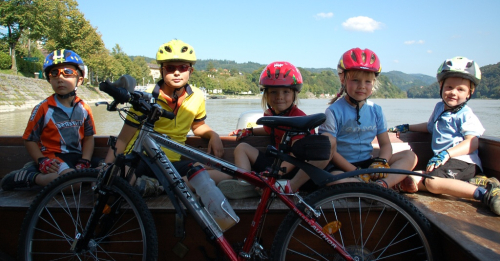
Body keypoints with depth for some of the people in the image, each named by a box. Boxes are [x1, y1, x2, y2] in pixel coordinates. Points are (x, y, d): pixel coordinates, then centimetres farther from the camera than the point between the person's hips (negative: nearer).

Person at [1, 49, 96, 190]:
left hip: (75, 157, 7)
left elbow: (88, 137, 6)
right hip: (53, 159, -7)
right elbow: (30, 139, 1)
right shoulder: (43, 109, -4)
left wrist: (84, 162, -8)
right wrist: (42, 161, -14)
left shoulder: (84, 108, 5)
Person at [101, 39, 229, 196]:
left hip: (172, 164, 4)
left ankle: (159, 186, -23)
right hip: (138, 161, -3)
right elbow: (123, 139, -3)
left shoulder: (197, 97, 5)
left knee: (224, 177, -23)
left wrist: (213, 135, 3)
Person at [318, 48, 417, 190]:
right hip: (344, 167, -5)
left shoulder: (376, 110, 7)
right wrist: (356, 171, -21)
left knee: (410, 156, -8)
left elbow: (385, 144, 9)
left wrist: (381, 162, -14)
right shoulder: (334, 111, -8)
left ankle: (382, 184, -30)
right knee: (334, 180, -38)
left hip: (369, 163, 5)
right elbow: (331, 151, -13)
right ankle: (394, 181, -29)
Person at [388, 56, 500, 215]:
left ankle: (486, 193, -28)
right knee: (410, 180, -10)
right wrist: (407, 127, 39)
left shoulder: (466, 115, -4)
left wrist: (446, 154, -31)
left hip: (463, 161, -9)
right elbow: (430, 126, 39)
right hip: (443, 162, 9)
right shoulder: (439, 107, 19)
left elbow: (472, 143, -18)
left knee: (432, 183, -33)